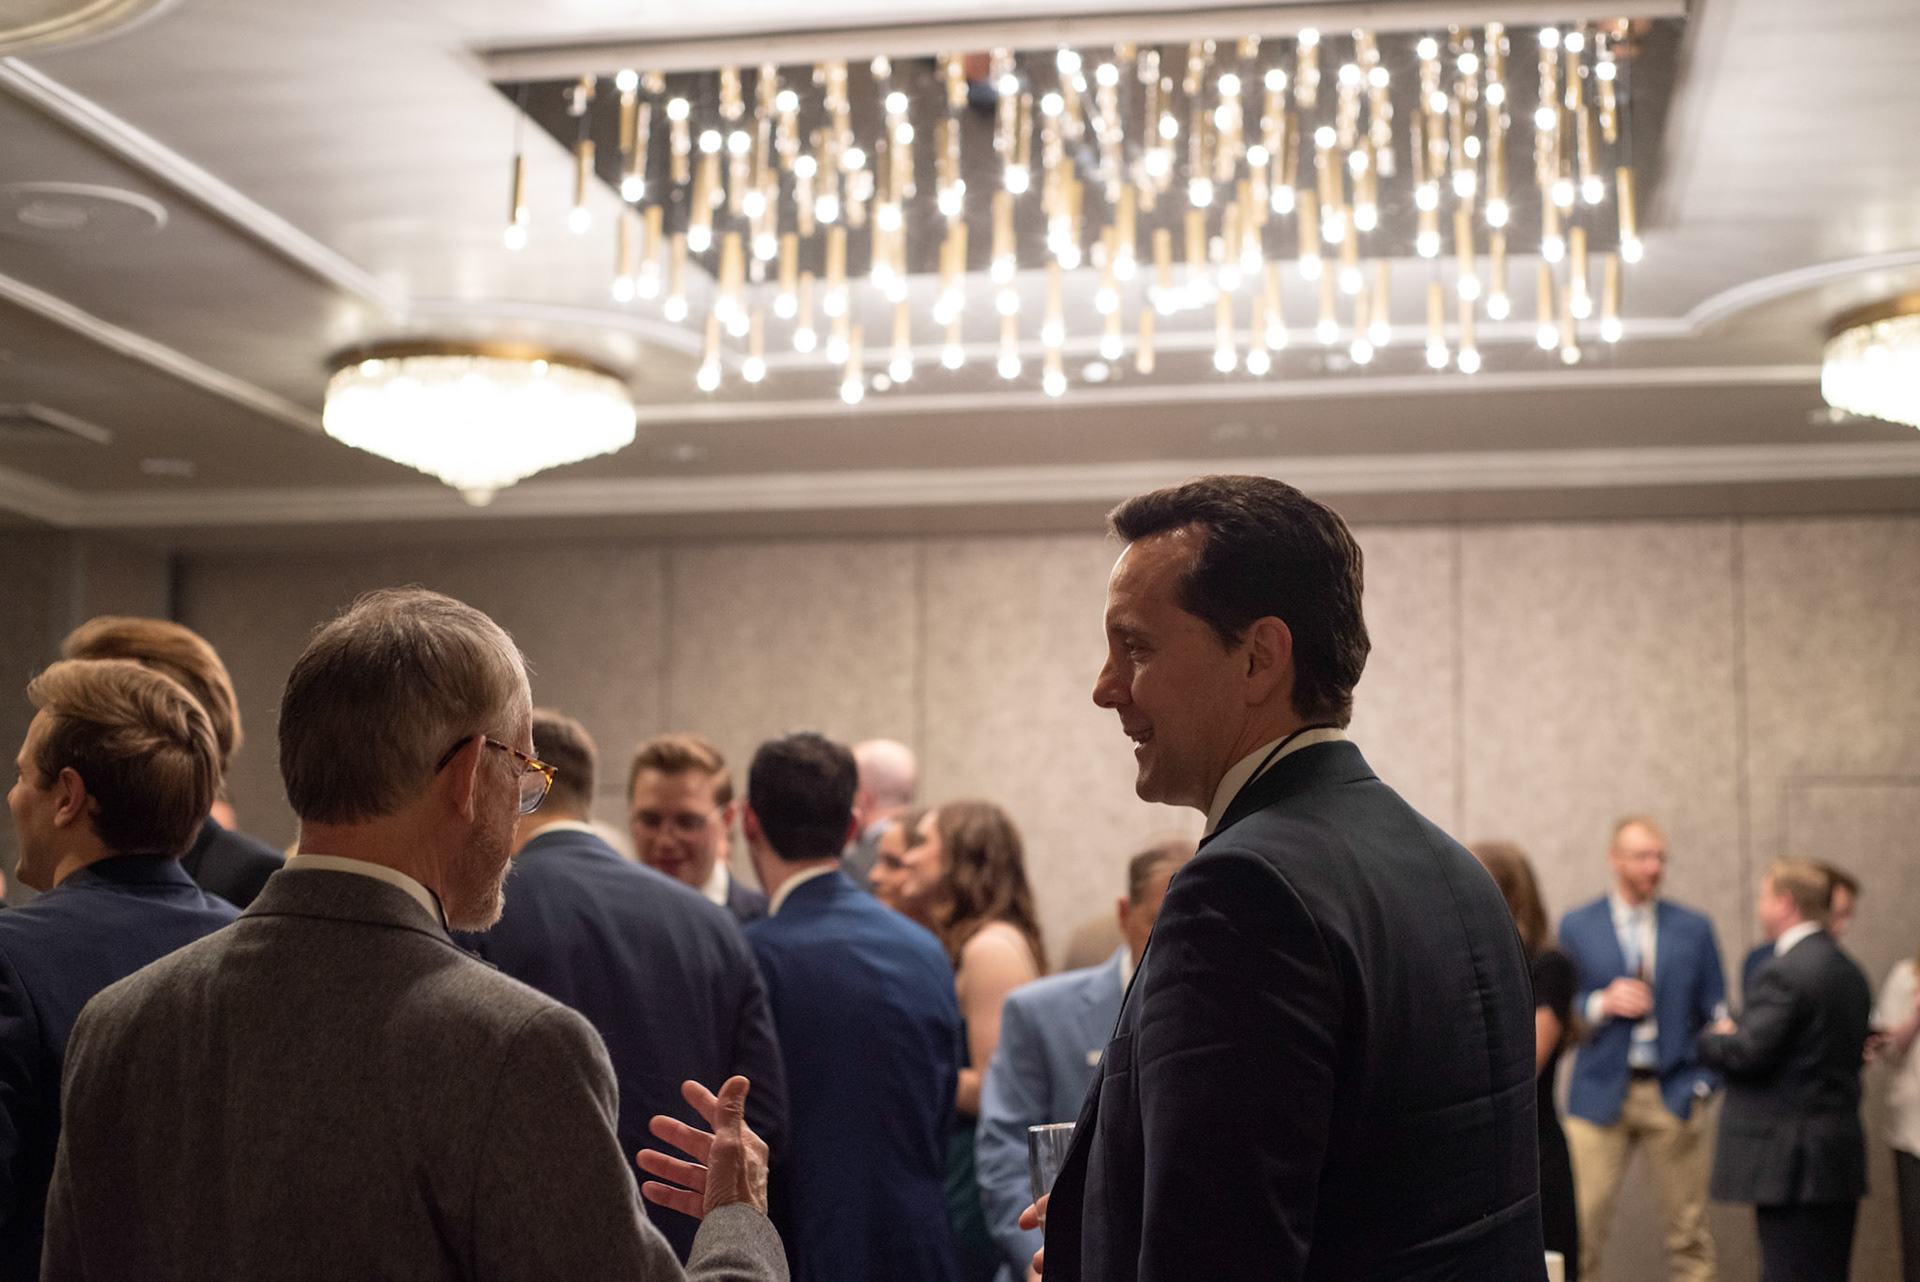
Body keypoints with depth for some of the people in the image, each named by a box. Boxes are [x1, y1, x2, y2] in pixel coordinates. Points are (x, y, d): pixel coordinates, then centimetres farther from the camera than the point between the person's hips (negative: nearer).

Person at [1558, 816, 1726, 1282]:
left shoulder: (1693, 927, 10)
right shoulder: (1576, 927, 6)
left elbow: (1715, 1013, 12)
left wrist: (1704, 1082, 0)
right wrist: (1602, 1004, -12)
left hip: (1674, 1097, 1)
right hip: (1601, 1097, -1)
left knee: (1690, 1231, 3)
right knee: (1580, 1228, -8)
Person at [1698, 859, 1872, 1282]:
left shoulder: (1785, 972, -17)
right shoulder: (1850, 972, 13)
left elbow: (1748, 1053, -21)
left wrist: (1712, 1038, 2)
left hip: (1790, 1161, -9)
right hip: (1842, 1152, 9)